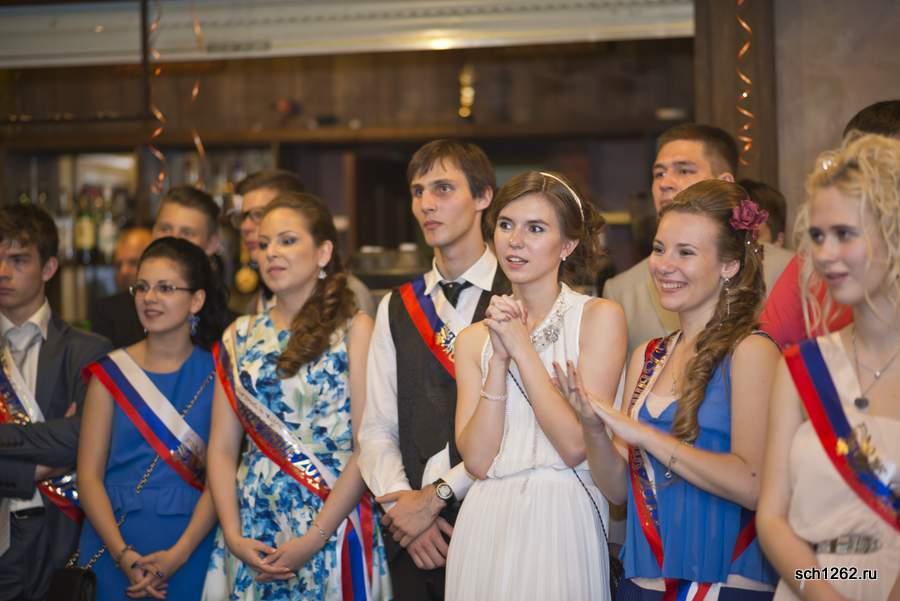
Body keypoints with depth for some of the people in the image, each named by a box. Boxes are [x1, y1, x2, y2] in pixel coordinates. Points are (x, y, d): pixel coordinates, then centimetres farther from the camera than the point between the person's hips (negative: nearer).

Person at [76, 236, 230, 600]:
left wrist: (179, 553, -16)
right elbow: (89, 475, -2)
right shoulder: (111, 374, 3)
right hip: (114, 547, 1)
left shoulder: (217, 372, 0)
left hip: (193, 551, -1)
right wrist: (123, 554, -14)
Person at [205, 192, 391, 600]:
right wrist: (233, 534, -7)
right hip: (253, 532, 4)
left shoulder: (354, 329, -3)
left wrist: (315, 538, -15)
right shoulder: (241, 336, 9)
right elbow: (222, 448, 5)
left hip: (333, 525, -3)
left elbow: (367, 446, -10)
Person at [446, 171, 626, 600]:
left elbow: (576, 444, -13)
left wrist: (521, 347, -11)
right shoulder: (474, 339, 8)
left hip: (560, 521, -3)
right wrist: (500, 357, -9)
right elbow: (477, 459, -3)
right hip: (486, 527, 4)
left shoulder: (600, 317, -4)